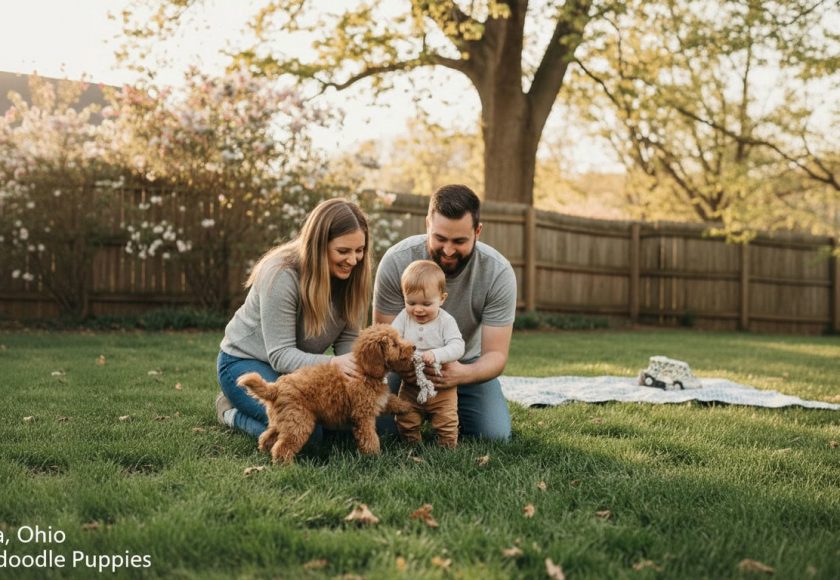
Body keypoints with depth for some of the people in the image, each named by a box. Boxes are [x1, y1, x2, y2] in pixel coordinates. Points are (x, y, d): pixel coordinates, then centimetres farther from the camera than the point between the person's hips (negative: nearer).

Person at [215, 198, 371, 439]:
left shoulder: (352, 276, -9)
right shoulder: (281, 274, -27)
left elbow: (348, 340, -8)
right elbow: (280, 355, -28)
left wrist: (356, 368, -31)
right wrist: (332, 364, -46)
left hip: (301, 364, 7)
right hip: (246, 362, -7)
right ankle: (233, 411, 2)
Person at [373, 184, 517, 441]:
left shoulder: (499, 273, -26)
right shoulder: (396, 261, -27)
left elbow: (496, 354, -24)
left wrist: (463, 374, -48)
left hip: (466, 363, 0)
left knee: (495, 434, -18)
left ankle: (451, 409, 17)